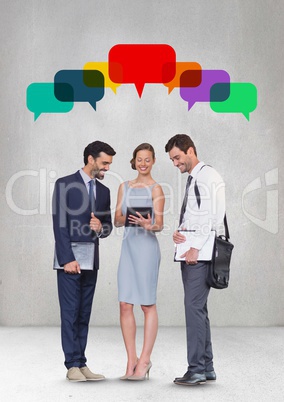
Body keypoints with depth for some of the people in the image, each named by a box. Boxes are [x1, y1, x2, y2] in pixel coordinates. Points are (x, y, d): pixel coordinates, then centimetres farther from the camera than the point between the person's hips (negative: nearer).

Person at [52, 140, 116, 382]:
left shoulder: (104, 191, 13)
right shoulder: (65, 185, -5)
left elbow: (108, 226, 18)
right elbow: (60, 225, -11)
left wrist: (101, 227, -6)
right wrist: (67, 259, -16)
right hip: (69, 258, -6)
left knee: (84, 314, 7)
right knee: (70, 313, -4)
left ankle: (80, 364, 11)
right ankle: (73, 365, 1)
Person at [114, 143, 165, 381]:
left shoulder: (156, 189, -1)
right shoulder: (125, 187, 14)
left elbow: (160, 224, -8)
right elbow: (117, 219, 9)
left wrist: (149, 225, -29)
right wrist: (124, 219, -13)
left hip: (147, 247, -5)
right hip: (128, 246, 5)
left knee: (148, 304, 0)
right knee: (125, 305, 2)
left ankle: (145, 360, 7)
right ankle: (131, 361, 11)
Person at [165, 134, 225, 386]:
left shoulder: (208, 176, -7)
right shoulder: (191, 180, 22)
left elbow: (211, 215, -16)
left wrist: (195, 248, -21)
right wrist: (177, 233, 4)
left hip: (201, 252, -10)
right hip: (189, 251, 10)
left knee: (194, 306, -12)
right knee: (197, 308, 11)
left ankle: (198, 369, -6)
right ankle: (206, 368, 18)